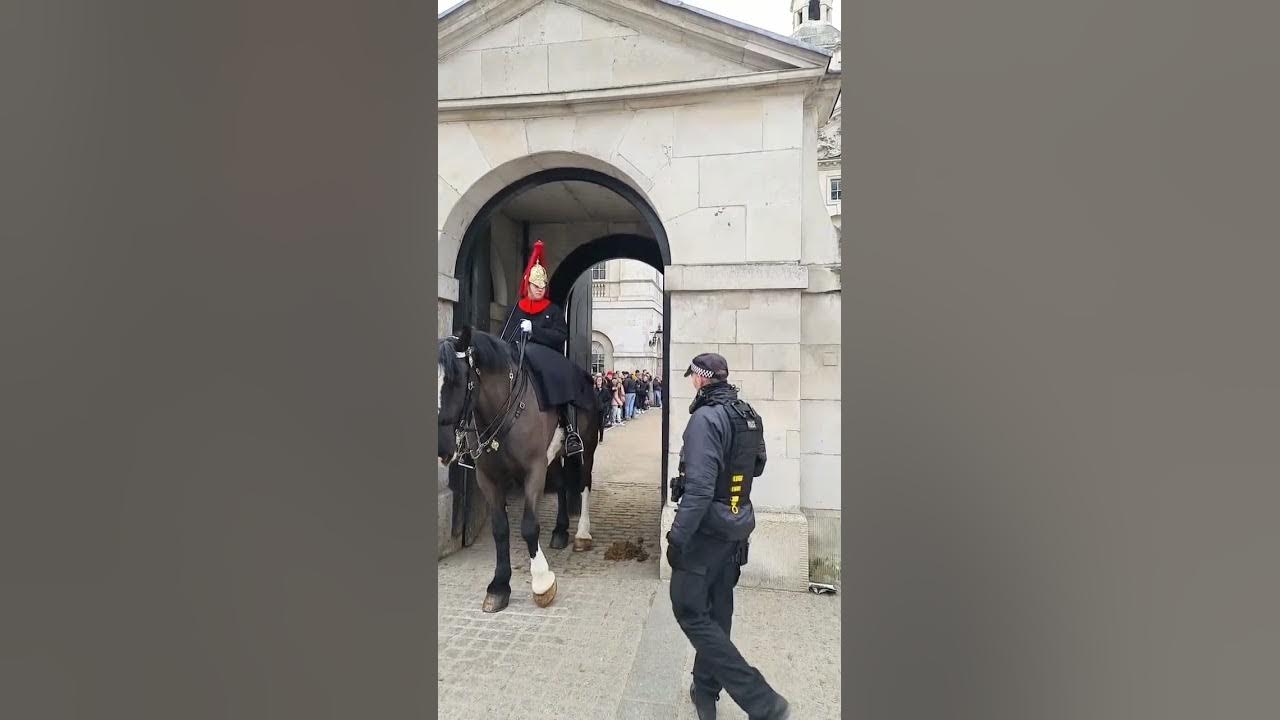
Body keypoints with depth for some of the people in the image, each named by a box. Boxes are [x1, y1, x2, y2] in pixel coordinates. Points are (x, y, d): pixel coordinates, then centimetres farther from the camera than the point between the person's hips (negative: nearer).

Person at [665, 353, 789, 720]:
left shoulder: (705, 419, -21)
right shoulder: (749, 416, 5)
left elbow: (699, 487, -27)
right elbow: (757, 466, 19)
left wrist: (678, 538, -22)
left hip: (706, 530, -8)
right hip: (737, 528, 9)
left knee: (690, 611, 0)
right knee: (716, 610, 18)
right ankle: (706, 690, 34)